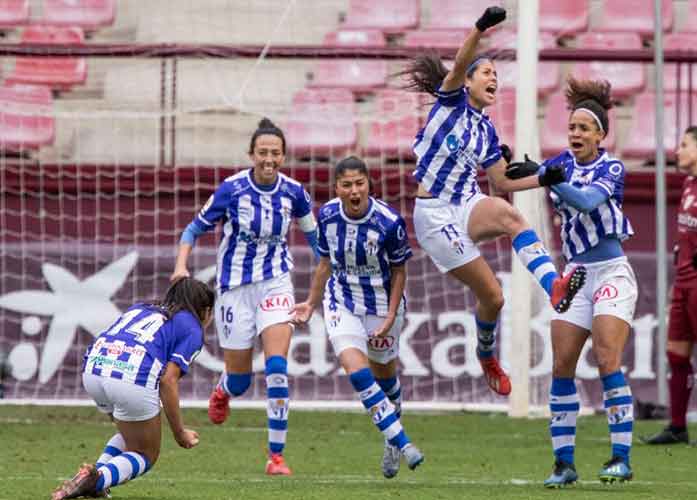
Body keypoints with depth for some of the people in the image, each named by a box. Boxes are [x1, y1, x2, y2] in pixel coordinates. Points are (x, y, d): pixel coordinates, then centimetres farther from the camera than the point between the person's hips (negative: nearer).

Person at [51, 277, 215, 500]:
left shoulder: (139, 308, 32)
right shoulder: (192, 329, 14)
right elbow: (168, 381, 2)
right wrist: (179, 433, 9)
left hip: (92, 367, 6)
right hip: (134, 379, -6)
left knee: (131, 434, 31)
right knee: (145, 455, 12)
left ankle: (97, 470, 6)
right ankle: (98, 478, -17)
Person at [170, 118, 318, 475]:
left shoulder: (293, 192, -6)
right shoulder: (232, 189, -14)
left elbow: (312, 234, 12)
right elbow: (195, 229, -3)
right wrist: (181, 266, -18)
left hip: (275, 283, 1)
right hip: (235, 284, -1)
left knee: (277, 367, -18)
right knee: (240, 381, 6)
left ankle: (276, 455, -13)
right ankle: (223, 390, 47)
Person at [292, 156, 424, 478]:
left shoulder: (389, 222, -21)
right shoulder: (328, 216, -12)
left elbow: (399, 271, -8)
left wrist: (391, 317, -13)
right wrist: (312, 304, 12)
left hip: (382, 306, -1)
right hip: (342, 304, 1)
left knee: (384, 373, 14)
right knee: (356, 370, -20)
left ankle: (391, 442, 42)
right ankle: (402, 443, -18)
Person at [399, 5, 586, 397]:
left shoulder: (486, 129, 16)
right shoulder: (451, 101, -1)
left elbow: (502, 182, 19)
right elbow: (459, 65, -21)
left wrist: (543, 180, 5)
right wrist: (481, 29, -37)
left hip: (468, 205, 4)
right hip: (434, 214, -4)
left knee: (510, 215, -33)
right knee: (492, 295, -10)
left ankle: (554, 286, -50)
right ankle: (486, 357, 18)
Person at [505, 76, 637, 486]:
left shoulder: (612, 168, -7)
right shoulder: (562, 163, 8)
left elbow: (588, 201, -25)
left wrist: (543, 177, -34)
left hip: (612, 274, -5)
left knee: (608, 361, -16)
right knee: (562, 366, -3)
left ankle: (622, 458, -14)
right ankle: (564, 462, 1)